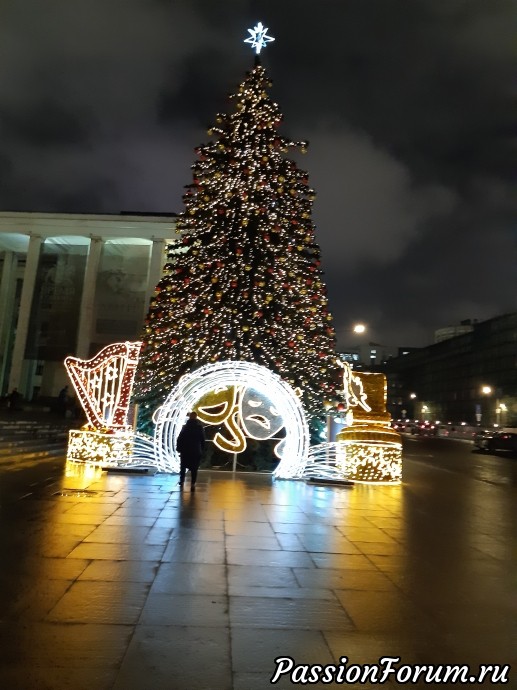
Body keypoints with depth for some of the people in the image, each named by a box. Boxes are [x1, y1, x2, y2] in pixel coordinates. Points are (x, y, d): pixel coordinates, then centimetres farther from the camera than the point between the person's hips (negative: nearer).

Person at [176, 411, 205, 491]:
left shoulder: (185, 427, -4)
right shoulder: (199, 427, 0)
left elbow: (180, 438, -5)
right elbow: (202, 440, 3)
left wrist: (179, 448, 2)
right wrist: (202, 449, 10)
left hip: (185, 450, 0)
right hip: (196, 451, 0)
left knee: (183, 467, 19)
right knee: (194, 469, 2)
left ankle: (182, 481, 26)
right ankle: (193, 484, -5)